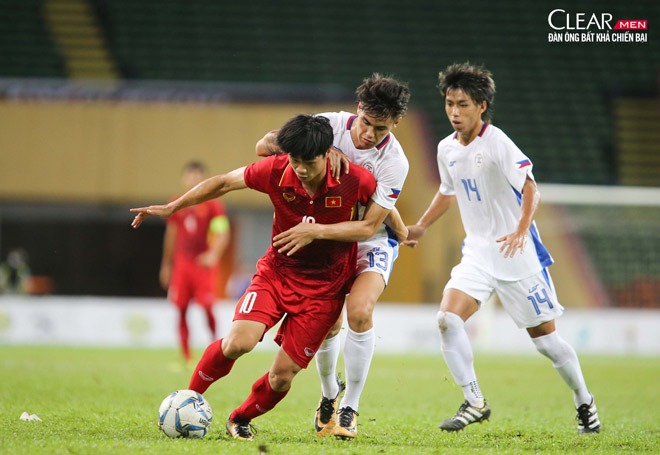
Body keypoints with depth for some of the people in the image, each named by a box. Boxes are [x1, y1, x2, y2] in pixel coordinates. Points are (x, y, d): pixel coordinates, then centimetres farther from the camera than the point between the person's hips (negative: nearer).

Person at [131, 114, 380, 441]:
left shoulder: (357, 181, -21)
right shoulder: (276, 171, -15)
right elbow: (224, 182, -1)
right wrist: (172, 207, 1)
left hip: (323, 288, -1)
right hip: (277, 271, 1)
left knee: (282, 374, -5)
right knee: (239, 341, -23)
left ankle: (241, 419, 27)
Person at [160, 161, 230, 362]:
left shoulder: (213, 205, -3)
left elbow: (222, 234, -8)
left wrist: (213, 254, -26)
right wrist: (166, 265, 23)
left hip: (204, 264, -4)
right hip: (182, 264, 4)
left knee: (208, 308, -10)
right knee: (181, 310, 1)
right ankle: (185, 357, 7)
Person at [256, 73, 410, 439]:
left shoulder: (393, 162, -25)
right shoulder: (331, 125, -17)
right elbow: (265, 145, -18)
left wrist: (317, 231, -39)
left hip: (372, 244, -3)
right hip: (327, 240, 3)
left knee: (359, 310, -26)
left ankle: (350, 407, -12)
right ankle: (329, 391, 30)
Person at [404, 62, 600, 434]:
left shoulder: (497, 142, -15)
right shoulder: (447, 149, 5)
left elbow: (530, 188, -23)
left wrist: (521, 230, -37)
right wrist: (421, 227, 23)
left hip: (517, 254, -5)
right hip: (478, 254, 5)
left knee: (544, 338, 2)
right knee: (448, 319, -17)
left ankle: (584, 401, 25)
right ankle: (475, 403, -7)